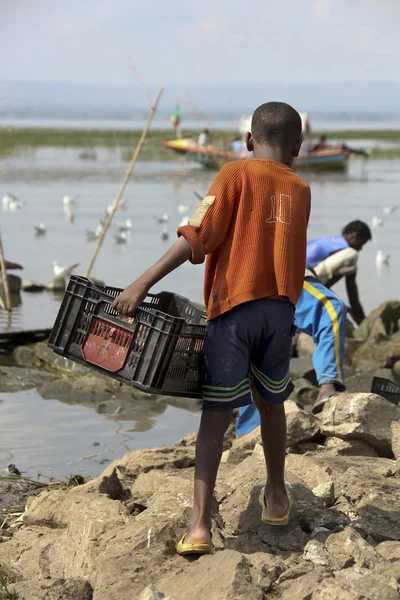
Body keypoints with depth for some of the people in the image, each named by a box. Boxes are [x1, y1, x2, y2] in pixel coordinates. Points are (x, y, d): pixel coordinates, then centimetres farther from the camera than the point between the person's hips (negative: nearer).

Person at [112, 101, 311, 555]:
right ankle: (276, 497, 37)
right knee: (271, 406, 22)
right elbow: (286, 249, 12)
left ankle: (200, 524, -10)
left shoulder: (236, 174, -3)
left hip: (233, 308, -3)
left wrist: (143, 283, -14)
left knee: (216, 416, -3)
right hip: (281, 309, 3)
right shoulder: (301, 190, 10)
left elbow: (198, 238, -12)